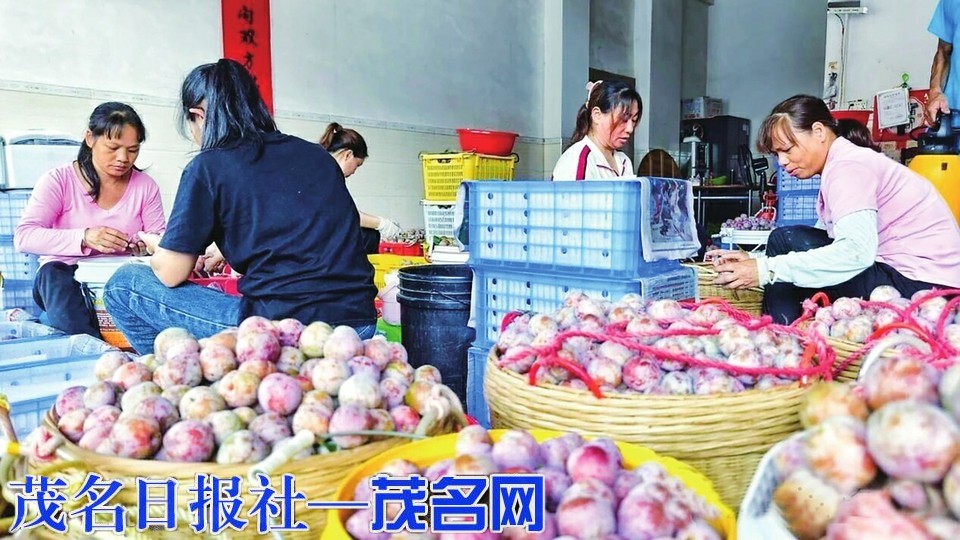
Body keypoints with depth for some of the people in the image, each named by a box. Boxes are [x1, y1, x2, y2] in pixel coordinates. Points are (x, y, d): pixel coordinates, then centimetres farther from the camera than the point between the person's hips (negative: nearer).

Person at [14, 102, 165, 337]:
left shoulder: (145, 186, 7)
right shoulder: (59, 180, -2)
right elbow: (24, 236, -14)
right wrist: (83, 237, -31)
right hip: (65, 274, -1)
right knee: (54, 274, -35)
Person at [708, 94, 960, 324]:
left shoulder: (847, 165, -15)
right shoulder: (847, 162, 16)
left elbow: (856, 251, -29)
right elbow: (832, 243, 12)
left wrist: (767, 269, -26)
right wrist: (756, 260, 2)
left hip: (920, 284, -10)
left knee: (784, 240, -11)